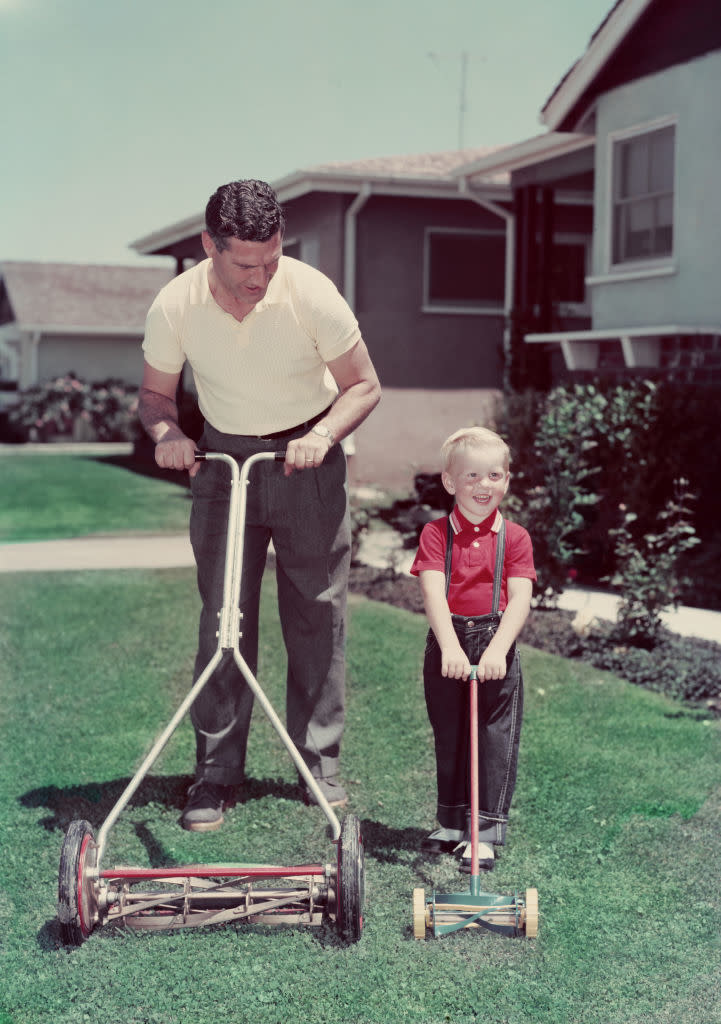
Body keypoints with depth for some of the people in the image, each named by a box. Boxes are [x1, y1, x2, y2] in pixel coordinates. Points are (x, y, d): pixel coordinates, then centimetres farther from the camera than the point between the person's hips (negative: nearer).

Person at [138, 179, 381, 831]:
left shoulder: (311, 294, -20)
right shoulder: (175, 306, -16)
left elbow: (363, 385, -8)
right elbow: (155, 393, 1)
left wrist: (322, 435, -25)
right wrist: (167, 433, -21)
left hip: (307, 460, -1)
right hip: (221, 460, 1)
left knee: (319, 616, 1)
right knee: (221, 619, -2)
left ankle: (320, 766, 14)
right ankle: (216, 776, 6)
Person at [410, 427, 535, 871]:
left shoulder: (514, 537, -1)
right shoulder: (436, 533, -2)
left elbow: (520, 599, -10)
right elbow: (433, 591, -14)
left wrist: (497, 649, -25)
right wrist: (450, 646, -28)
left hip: (496, 645, -1)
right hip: (446, 644, 1)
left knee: (496, 739, -1)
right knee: (449, 736, 13)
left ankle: (486, 831, 7)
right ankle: (453, 823, 29)